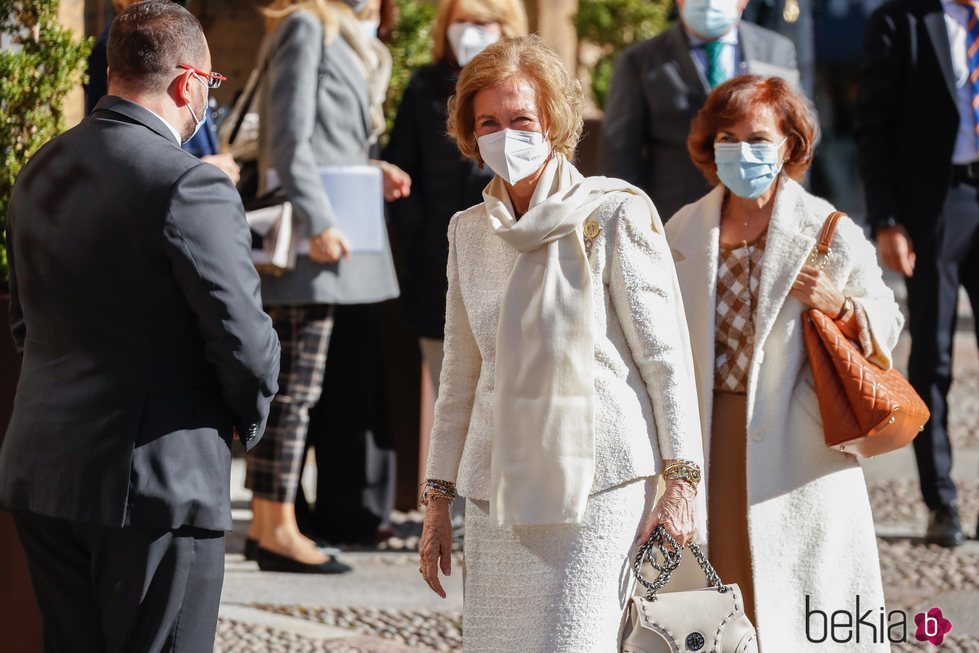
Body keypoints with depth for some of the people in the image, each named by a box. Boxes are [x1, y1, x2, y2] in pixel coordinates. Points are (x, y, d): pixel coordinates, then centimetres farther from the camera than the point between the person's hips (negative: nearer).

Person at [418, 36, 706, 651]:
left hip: (599, 482, -5)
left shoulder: (615, 216, -5)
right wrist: (438, 498, 16)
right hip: (498, 486, 5)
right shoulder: (471, 231, 11)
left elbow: (667, 356, -5)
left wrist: (681, 478, -10)